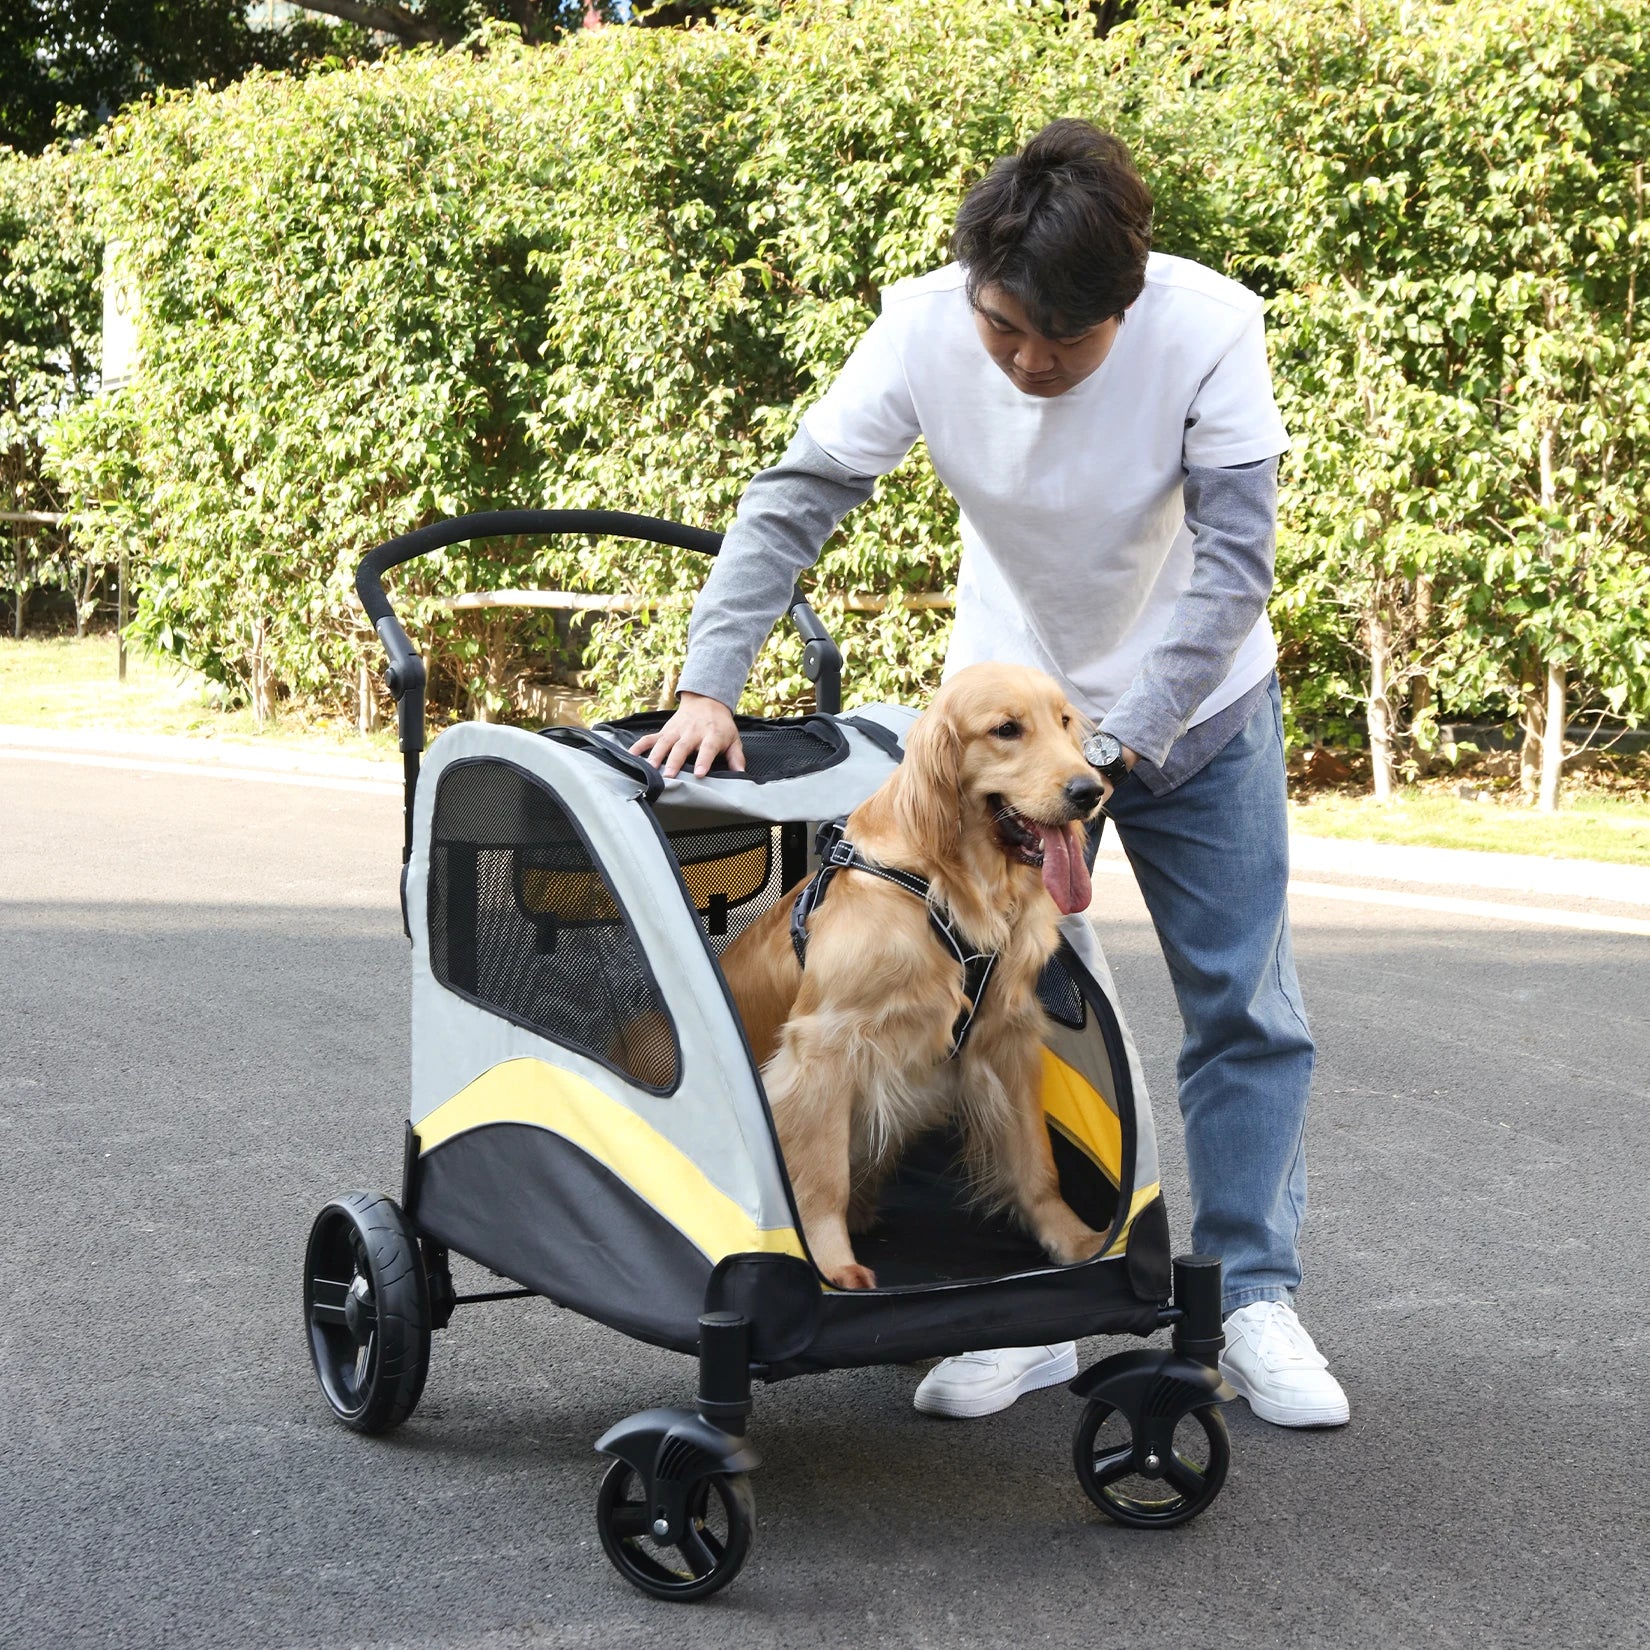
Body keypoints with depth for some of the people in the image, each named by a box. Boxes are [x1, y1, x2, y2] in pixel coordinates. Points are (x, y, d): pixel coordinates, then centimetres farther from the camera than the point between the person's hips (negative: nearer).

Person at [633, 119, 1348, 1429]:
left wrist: (1119, 745, -31)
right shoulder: (925, 328, -23)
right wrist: (711, 683, -25)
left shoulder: (1209, 330, -28)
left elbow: (1233, 563, -26)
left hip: (1196, 706, -1)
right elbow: (796, 500, -16)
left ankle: (1255, 1304, 12)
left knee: (1246, 1009, 1)